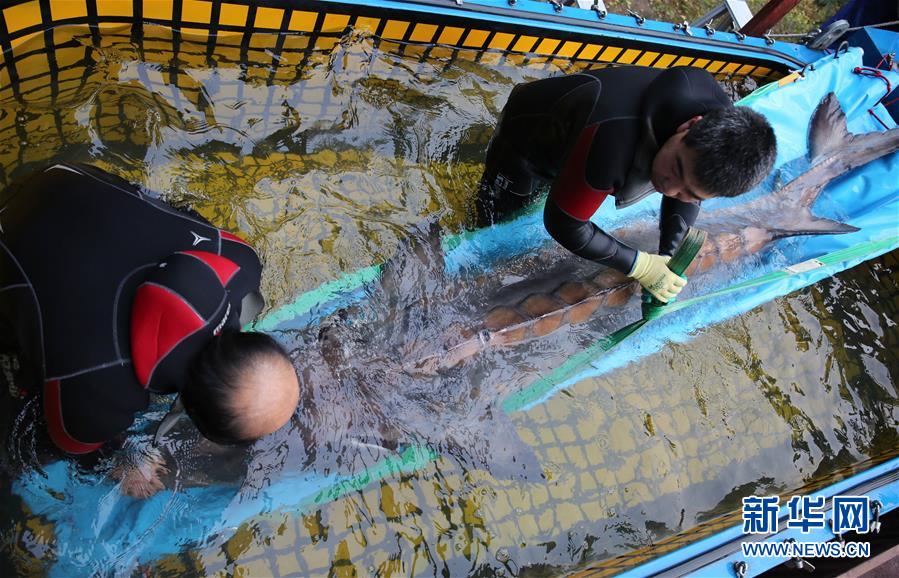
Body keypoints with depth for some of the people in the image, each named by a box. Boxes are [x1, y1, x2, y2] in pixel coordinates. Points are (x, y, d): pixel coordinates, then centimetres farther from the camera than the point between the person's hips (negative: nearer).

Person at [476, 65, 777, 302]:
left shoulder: (720, 121, -28)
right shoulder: (614, 143, -52)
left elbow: (686, 192, -7)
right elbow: (563, 224, -38)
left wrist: (670, 256, -16)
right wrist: (640, 265, -29)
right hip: (525, 138, -5)